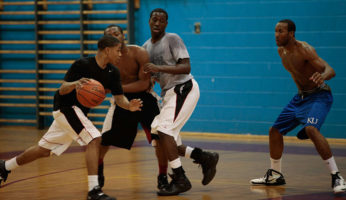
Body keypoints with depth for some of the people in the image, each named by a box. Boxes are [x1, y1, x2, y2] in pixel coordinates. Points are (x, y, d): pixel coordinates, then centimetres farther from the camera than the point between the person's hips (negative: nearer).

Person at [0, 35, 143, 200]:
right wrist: (75, 84, -42)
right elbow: (62, 90, -21)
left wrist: (129, 106, -22)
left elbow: (119, 98, 0)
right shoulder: (82, 64, -20)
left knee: (44, 150, 17)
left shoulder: (112, 72, -2)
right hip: (66, 107, -8)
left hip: (78, 112, 8)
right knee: (94, 139, -24)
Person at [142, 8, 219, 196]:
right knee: (158, 137, 6)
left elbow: (186, 67, -21)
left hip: (184, 89, -9)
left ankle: (180, 180, -14)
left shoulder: (173, 39, -12)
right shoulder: (146, 47, 11)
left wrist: (159, 68, -29)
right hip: (168, 93, 9)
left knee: (164, 130, -20)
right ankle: (205, 158, 17)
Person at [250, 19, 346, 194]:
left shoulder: (304, 50, -23)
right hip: (301, 97, 9)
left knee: (311, 129, -33)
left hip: (318, 95, -9)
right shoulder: (281, 51, 1)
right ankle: (275, 175, 30)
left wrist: (322, 76, -55)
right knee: (275, 130, 11)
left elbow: (330, 70, -33)